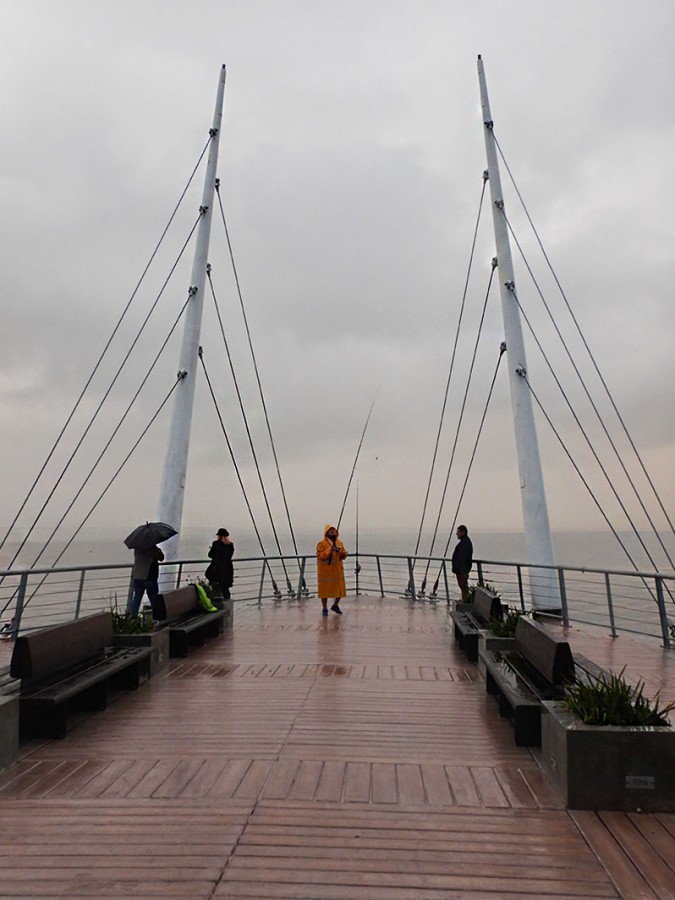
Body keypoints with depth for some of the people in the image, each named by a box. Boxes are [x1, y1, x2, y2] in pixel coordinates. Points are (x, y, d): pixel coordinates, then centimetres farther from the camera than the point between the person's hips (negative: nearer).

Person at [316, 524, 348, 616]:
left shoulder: (339, 542, 10)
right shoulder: (322, 543, -5)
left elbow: (344, 555, 9)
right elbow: (319, 556, -13)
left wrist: (341, 552, -12)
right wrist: (328, 551, -25)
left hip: (338, 570, 5)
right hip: (325, 571, -4)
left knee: (340, 589, 8)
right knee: (325, 589, 1)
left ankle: (335, 605, 29)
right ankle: (324, 608, 17)